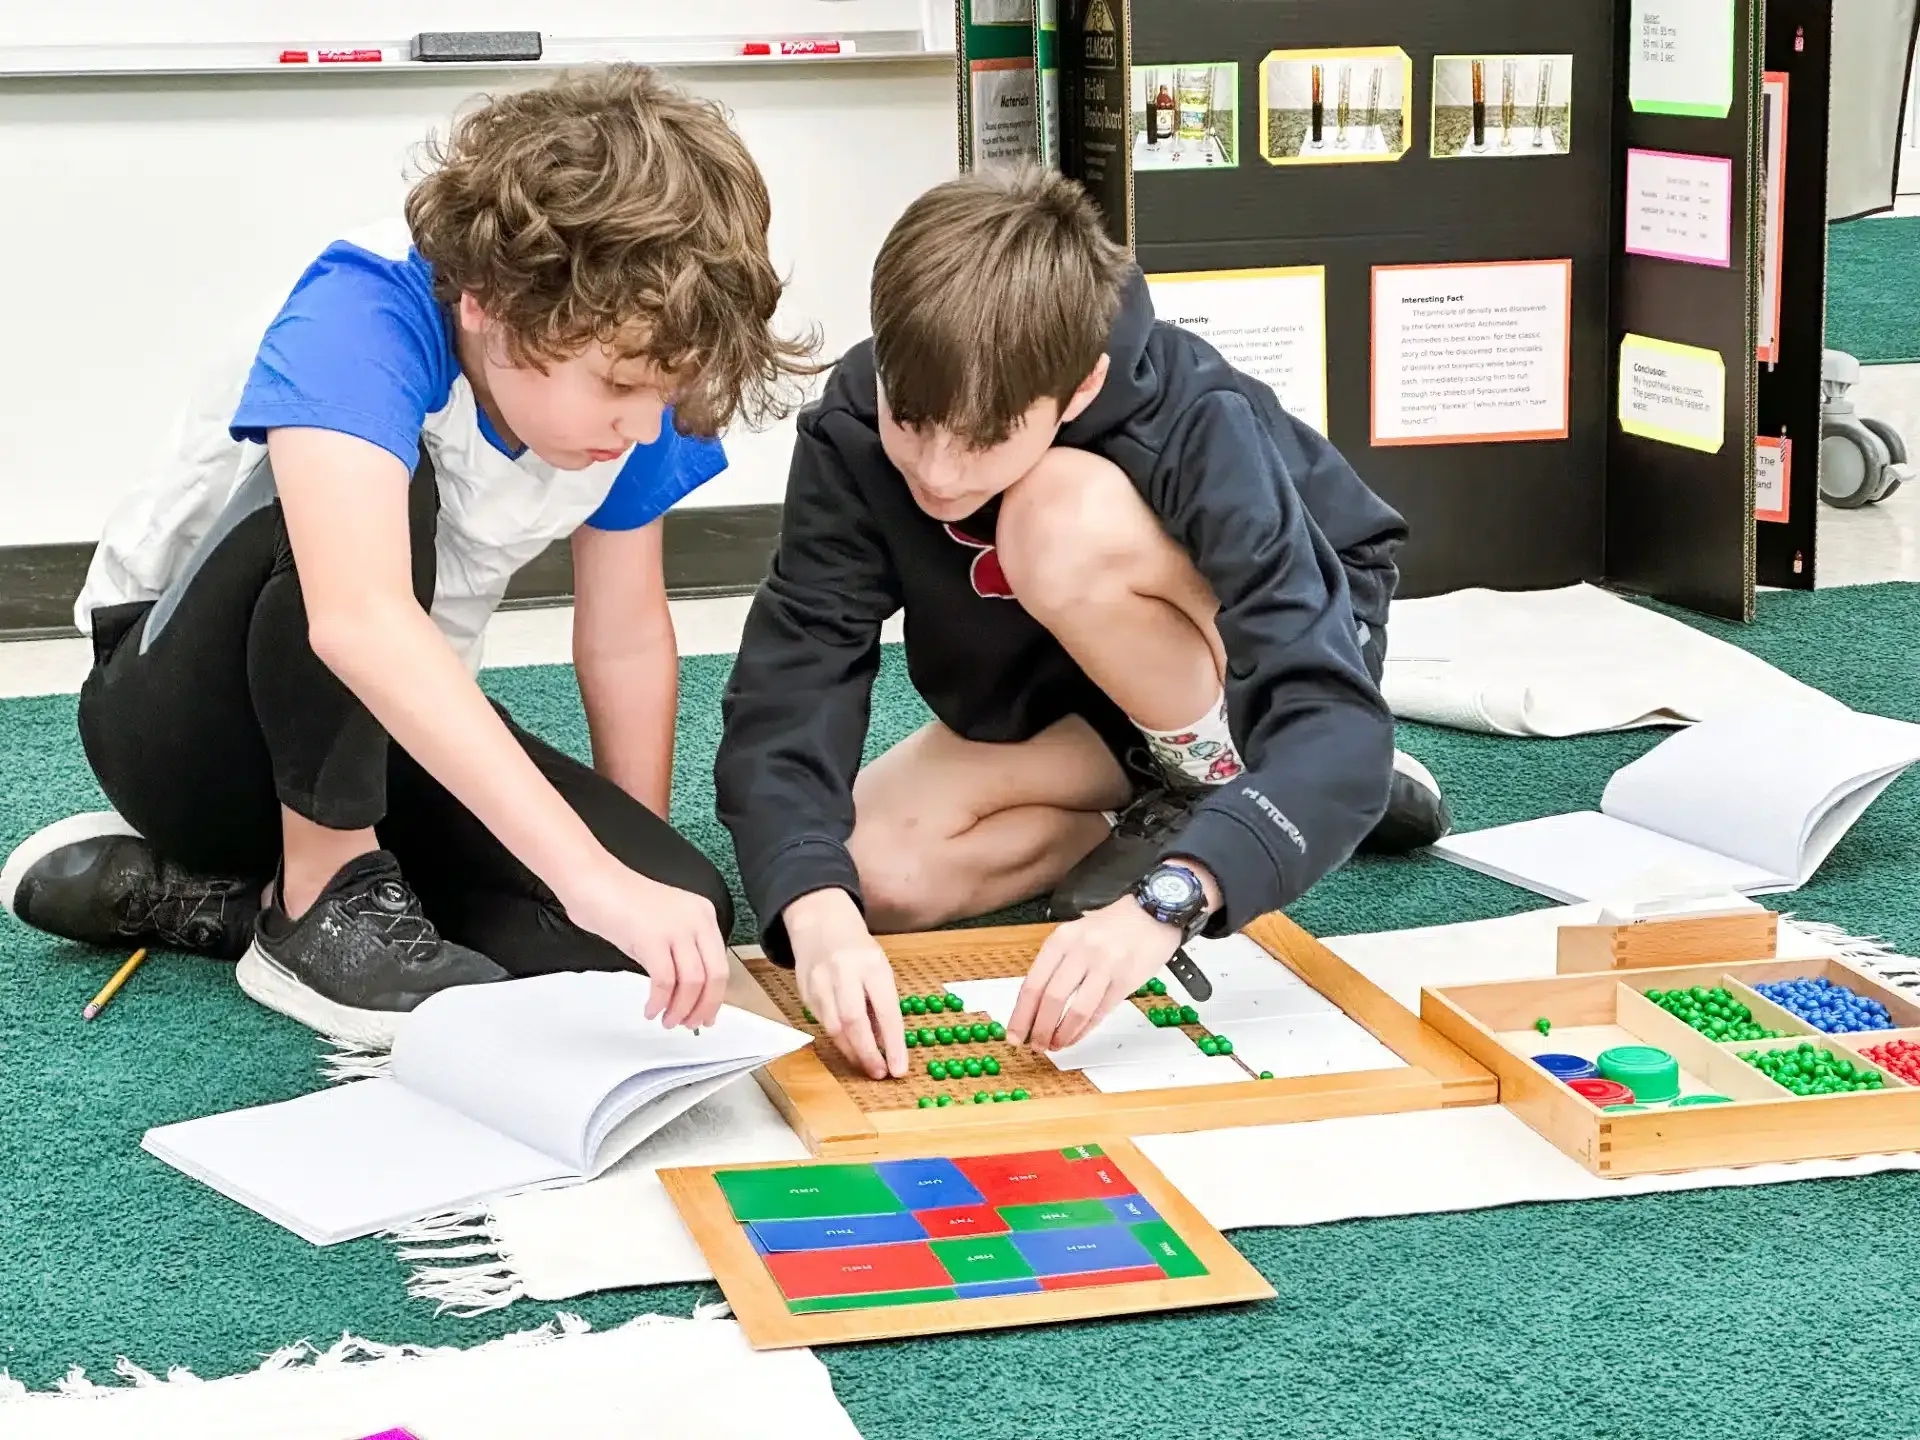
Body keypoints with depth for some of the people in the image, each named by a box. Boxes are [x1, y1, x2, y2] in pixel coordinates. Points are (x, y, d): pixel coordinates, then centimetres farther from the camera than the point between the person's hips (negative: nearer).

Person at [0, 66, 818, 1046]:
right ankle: (323, 901, -19)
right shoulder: (361, 315, -32)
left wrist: (646, 877, 3)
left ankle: (179, 890, -7)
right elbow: (359, 618, -49)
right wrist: (594, 876, -54)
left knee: (688, 906, -18)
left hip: (397, 732, 7)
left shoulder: (622, 383, -13)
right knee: (384, 476, -36)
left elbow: (625, 640, 0)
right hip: (177, 706, -6)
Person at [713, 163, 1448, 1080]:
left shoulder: (1197, 428, -35)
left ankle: (1219, 784, -9)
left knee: (1064, 524, -35)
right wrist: (818, 910, -52)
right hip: (1062, 706, 5)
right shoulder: (856, 429, -26)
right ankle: (1170, 810, 0)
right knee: (876, 875, -22)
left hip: (1275, 649, -5)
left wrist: (1165, 902, -59)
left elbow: (1332, 718, -43)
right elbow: (785, 695, -32)